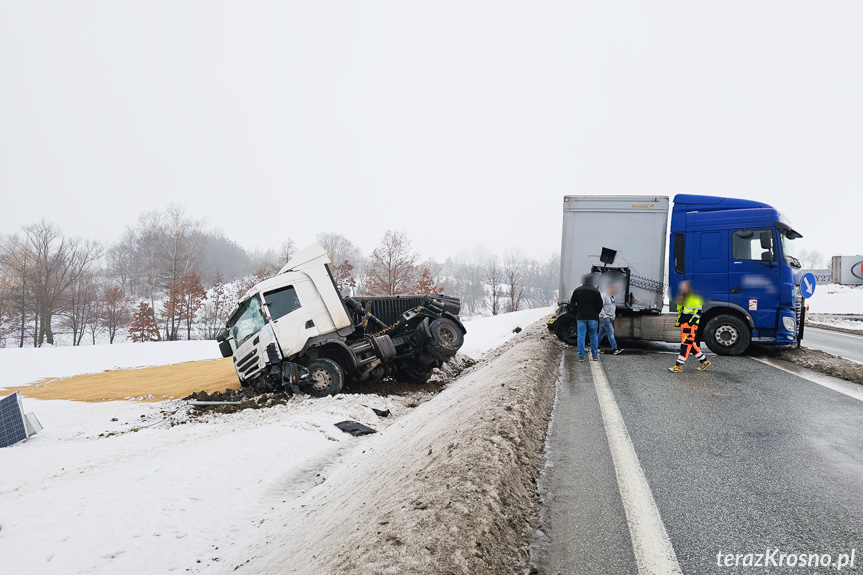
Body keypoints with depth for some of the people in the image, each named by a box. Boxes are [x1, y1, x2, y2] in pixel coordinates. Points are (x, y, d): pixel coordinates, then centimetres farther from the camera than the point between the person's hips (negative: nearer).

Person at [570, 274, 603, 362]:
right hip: (593, 317, 0)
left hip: (581, 317, 0)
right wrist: (596, 313, 11)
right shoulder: (596, 291, -2)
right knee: (593, 336, 8)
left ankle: (581, 356, -3)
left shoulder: (577, 290, 2)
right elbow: (600, 305, -2)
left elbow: (572, 305, 3)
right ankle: (595, 356, 11)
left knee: (581, 336, 1)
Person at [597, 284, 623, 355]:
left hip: (610, 318, 9)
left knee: (602, 332, 11)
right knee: (611, 332, -14)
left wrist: (613, 316, 18)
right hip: (604, 318, -9)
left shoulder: (612, 297, 18)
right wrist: (604, 315, -19)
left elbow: (614, 307, 29)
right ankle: (615, 349, -18)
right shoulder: (604, 296, -12)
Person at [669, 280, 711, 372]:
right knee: (691, 344, 13)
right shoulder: (683, 298, 17)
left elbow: (698, 312, -14)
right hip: (683, 324, 9)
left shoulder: (695, 298, -9)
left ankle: (679, 366, -11)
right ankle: (704, 362, 23)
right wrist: (678, 321, 18)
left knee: (685, 344, -9)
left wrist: (691, 322, -20)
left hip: (691, 325, -9)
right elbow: (679, 311, 28)